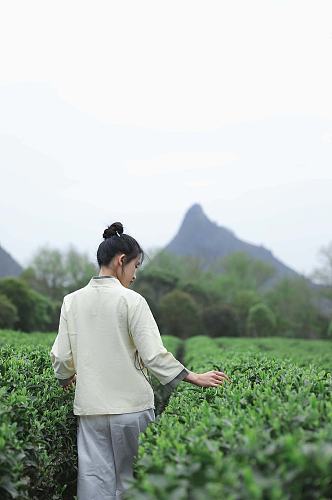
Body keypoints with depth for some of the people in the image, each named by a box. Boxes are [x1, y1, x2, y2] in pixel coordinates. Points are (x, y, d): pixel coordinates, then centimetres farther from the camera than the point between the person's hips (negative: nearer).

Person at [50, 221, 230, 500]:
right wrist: (196, 378, -3)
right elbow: (154, 355, -13)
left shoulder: (72, 301, 3)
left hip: (90, 407, 3)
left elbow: (61, 357, 5)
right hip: (131, 405, -3)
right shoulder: (131, 300, -10)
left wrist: (67, 380, 26)